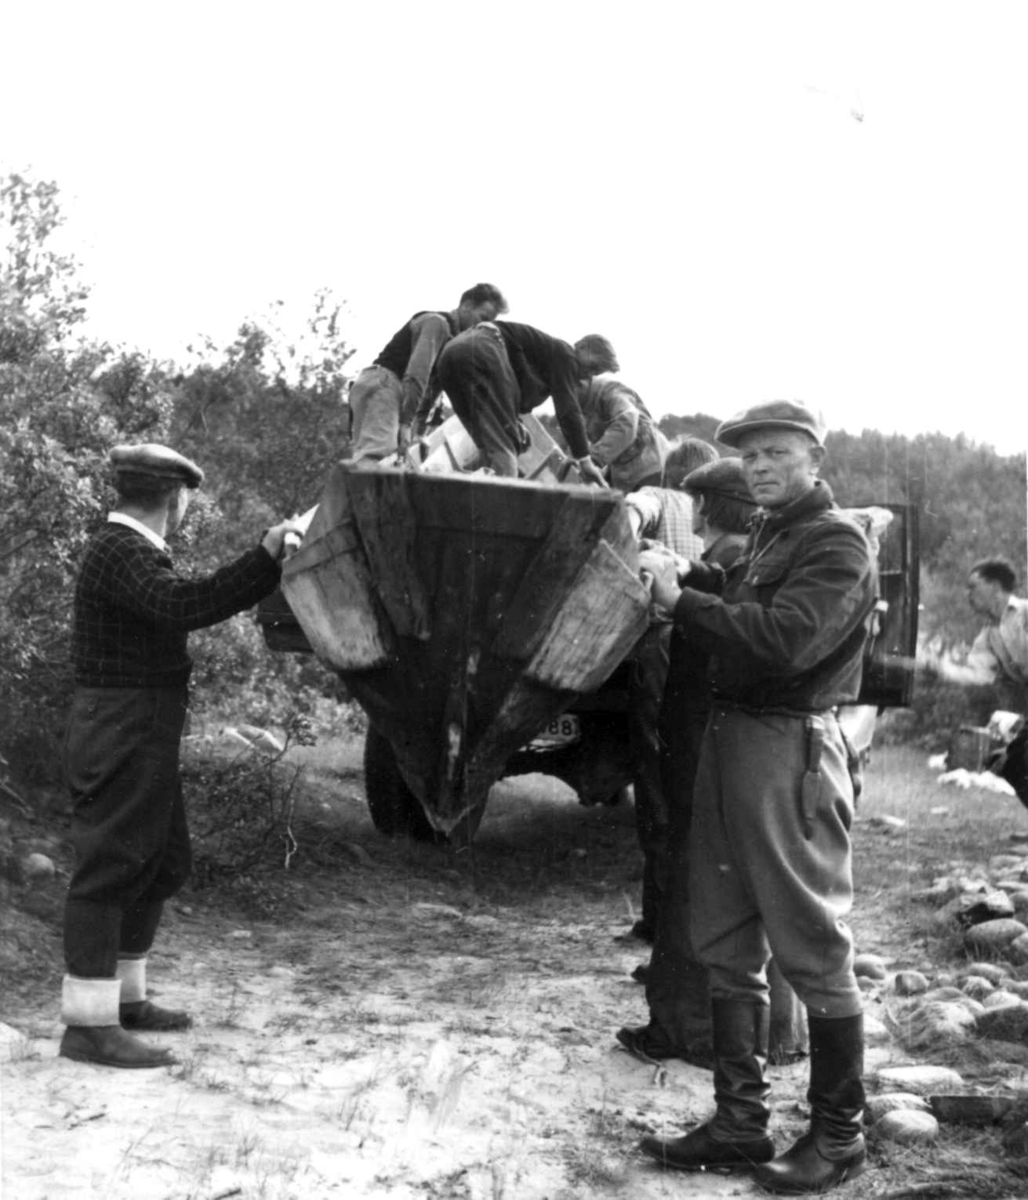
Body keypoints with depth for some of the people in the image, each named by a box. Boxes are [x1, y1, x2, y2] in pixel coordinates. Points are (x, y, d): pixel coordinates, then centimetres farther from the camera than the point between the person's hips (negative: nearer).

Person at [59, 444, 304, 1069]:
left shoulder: (135, 551, 16)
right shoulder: (120, 553, -17)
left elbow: (191, 604, 19)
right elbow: (185, 606, -33)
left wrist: (271, 561, 17)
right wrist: (266, 555, -32)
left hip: (144, 737, 10)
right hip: (121, 736, -10)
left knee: (163, 865, 17)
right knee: (110, 870, -7)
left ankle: (126, 998, 27)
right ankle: (89, 1024, -4)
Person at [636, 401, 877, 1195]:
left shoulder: (837, 545, -9)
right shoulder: (766, 536, 20)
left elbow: (787, 638, -22)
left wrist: (682, 599, -19)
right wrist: (678, 574, 0)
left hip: (790, 750, -9)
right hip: (727, 740, 9)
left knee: (812, 949, -1)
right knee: (729, 949, 12)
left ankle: (839, 1136, 10)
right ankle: (741, 1122, 21)